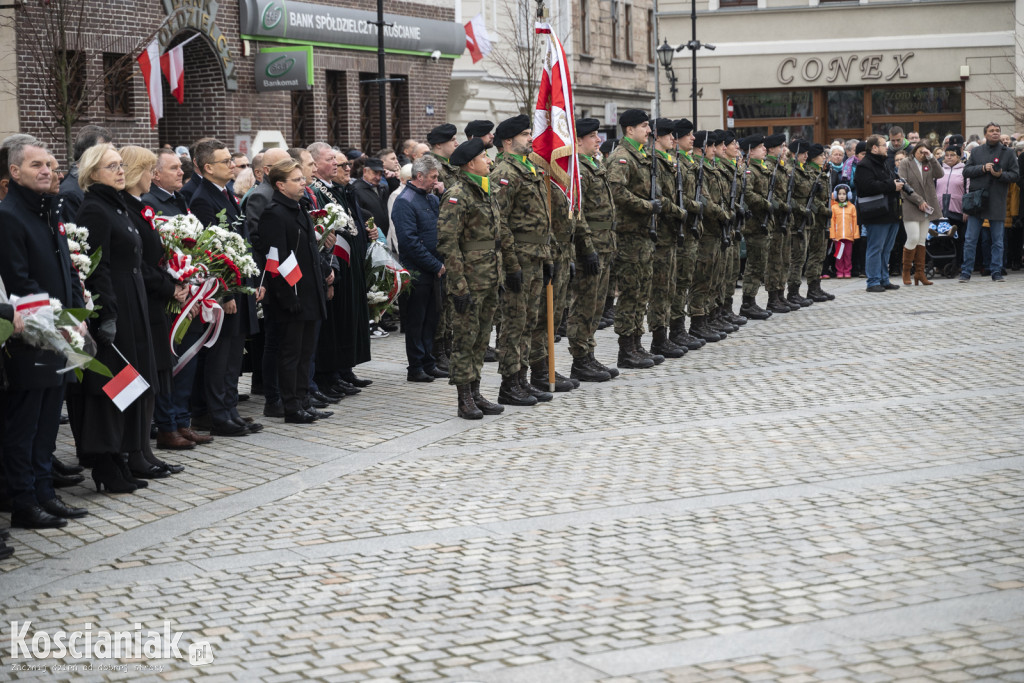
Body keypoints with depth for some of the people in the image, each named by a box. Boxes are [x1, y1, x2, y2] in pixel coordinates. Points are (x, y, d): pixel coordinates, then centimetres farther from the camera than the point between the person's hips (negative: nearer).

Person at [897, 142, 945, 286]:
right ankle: (906, 271, 4)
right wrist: (919, 201, -13)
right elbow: (904, 186, -8)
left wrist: (931, 157, -9)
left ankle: (920, 273, 9)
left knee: (922, 240, 6)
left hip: (927, 208, 5)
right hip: (911, 207, -5)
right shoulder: (905, 164, -1)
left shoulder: (929, 164, 12)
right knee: (913, 238, -11)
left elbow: (939, 174, -5)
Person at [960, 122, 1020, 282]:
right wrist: (983, 168, -11)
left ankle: (997, 272, 11)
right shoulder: (976, 151, 10)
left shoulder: (1008, 153, 7)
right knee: (970, 240, 1)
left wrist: (1001, 175, -14)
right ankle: (966, 272, 6)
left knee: (997, 240, 4)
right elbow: (966, 171, 3)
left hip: (997, 202, 0)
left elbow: (1016, 175, 3)